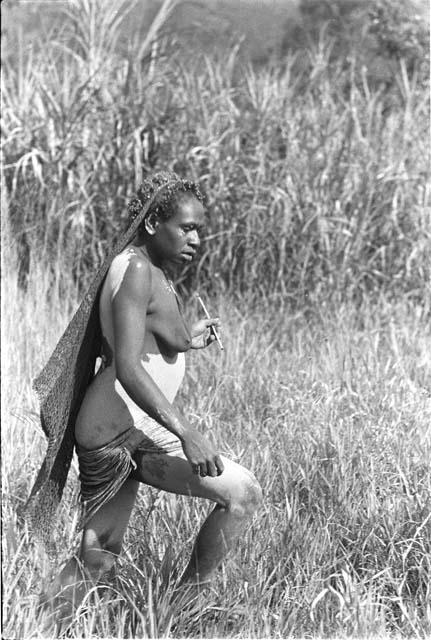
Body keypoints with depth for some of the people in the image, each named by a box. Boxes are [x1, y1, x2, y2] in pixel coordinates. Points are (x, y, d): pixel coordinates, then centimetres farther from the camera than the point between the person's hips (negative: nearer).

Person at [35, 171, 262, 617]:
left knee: (97, 556, 15)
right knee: (242, 493, -14)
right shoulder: (137, 270, -15)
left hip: (108, 433, 11)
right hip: (127, 429, -11)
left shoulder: (152, 270, 17)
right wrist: (186, 433, -33)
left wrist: (183, 341, 26)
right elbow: (127, 366, -26)